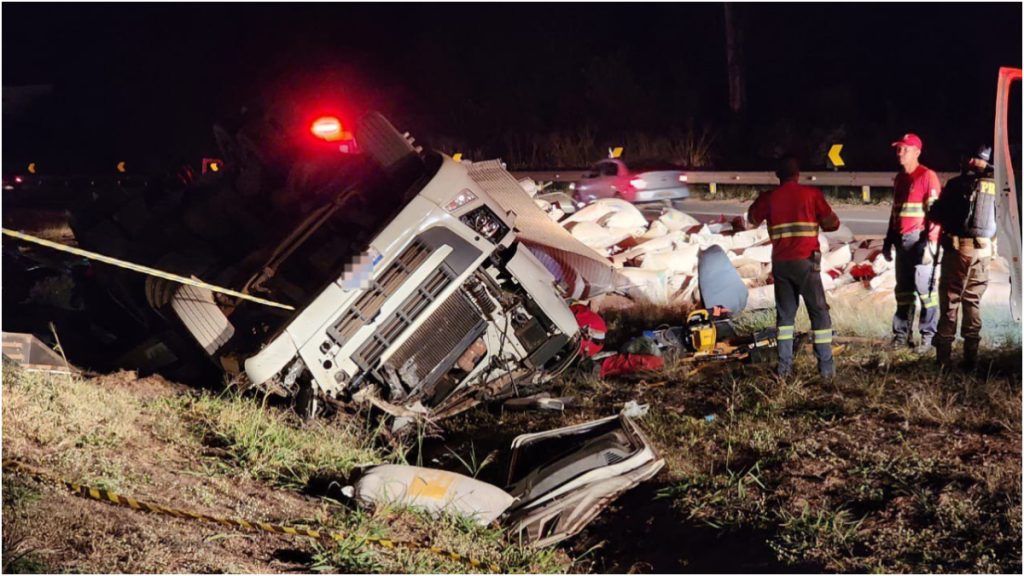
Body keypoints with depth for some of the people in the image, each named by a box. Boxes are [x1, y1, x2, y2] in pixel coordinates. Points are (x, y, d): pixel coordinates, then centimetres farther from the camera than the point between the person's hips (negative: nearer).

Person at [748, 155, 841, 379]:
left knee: (785, 313, 13)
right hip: (805, 262, -3)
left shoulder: (769, 197, 3)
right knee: (819, 312, 4)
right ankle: (826, 366, 0)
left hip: (780, 263, 3)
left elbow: (752, 218, 21)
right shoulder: (811, 194, -4)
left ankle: (784, 366, 8)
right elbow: (832, 223, 0)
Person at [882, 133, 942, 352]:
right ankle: (902, 334, 14)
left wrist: (930, 243, -19)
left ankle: (928, 336, -5)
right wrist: (888, 241, 19)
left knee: (924, 287, -8)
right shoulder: (899, 179, 17)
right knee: (903, 289, 9)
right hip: (901, 240, 8)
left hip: (919, 240, -8)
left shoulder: (927, 176, -7)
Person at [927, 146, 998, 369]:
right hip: (983, 251, 3)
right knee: (973, 302, 12)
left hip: (958, 249, -3)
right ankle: (970, 355, 10)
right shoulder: (996, 187, 1)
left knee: (950, 300, 3)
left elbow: (936, 214, -3)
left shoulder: (957, 184, -7)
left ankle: (943, 355, -1)